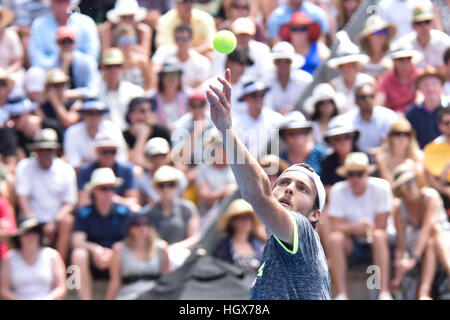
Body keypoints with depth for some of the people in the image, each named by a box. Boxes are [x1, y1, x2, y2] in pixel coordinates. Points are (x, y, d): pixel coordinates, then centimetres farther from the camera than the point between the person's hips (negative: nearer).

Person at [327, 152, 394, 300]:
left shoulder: (381, 187, -13)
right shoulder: (338, 191, -9)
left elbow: (381, 227, -12)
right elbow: (335, 227, -17)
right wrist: (356, 227, -34)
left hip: (376, 245, -1)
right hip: (352, 246, 1)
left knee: (379, 236, -34)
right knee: (335, 238, -29)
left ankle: (384, 292, -37)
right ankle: (341, 294, -29)